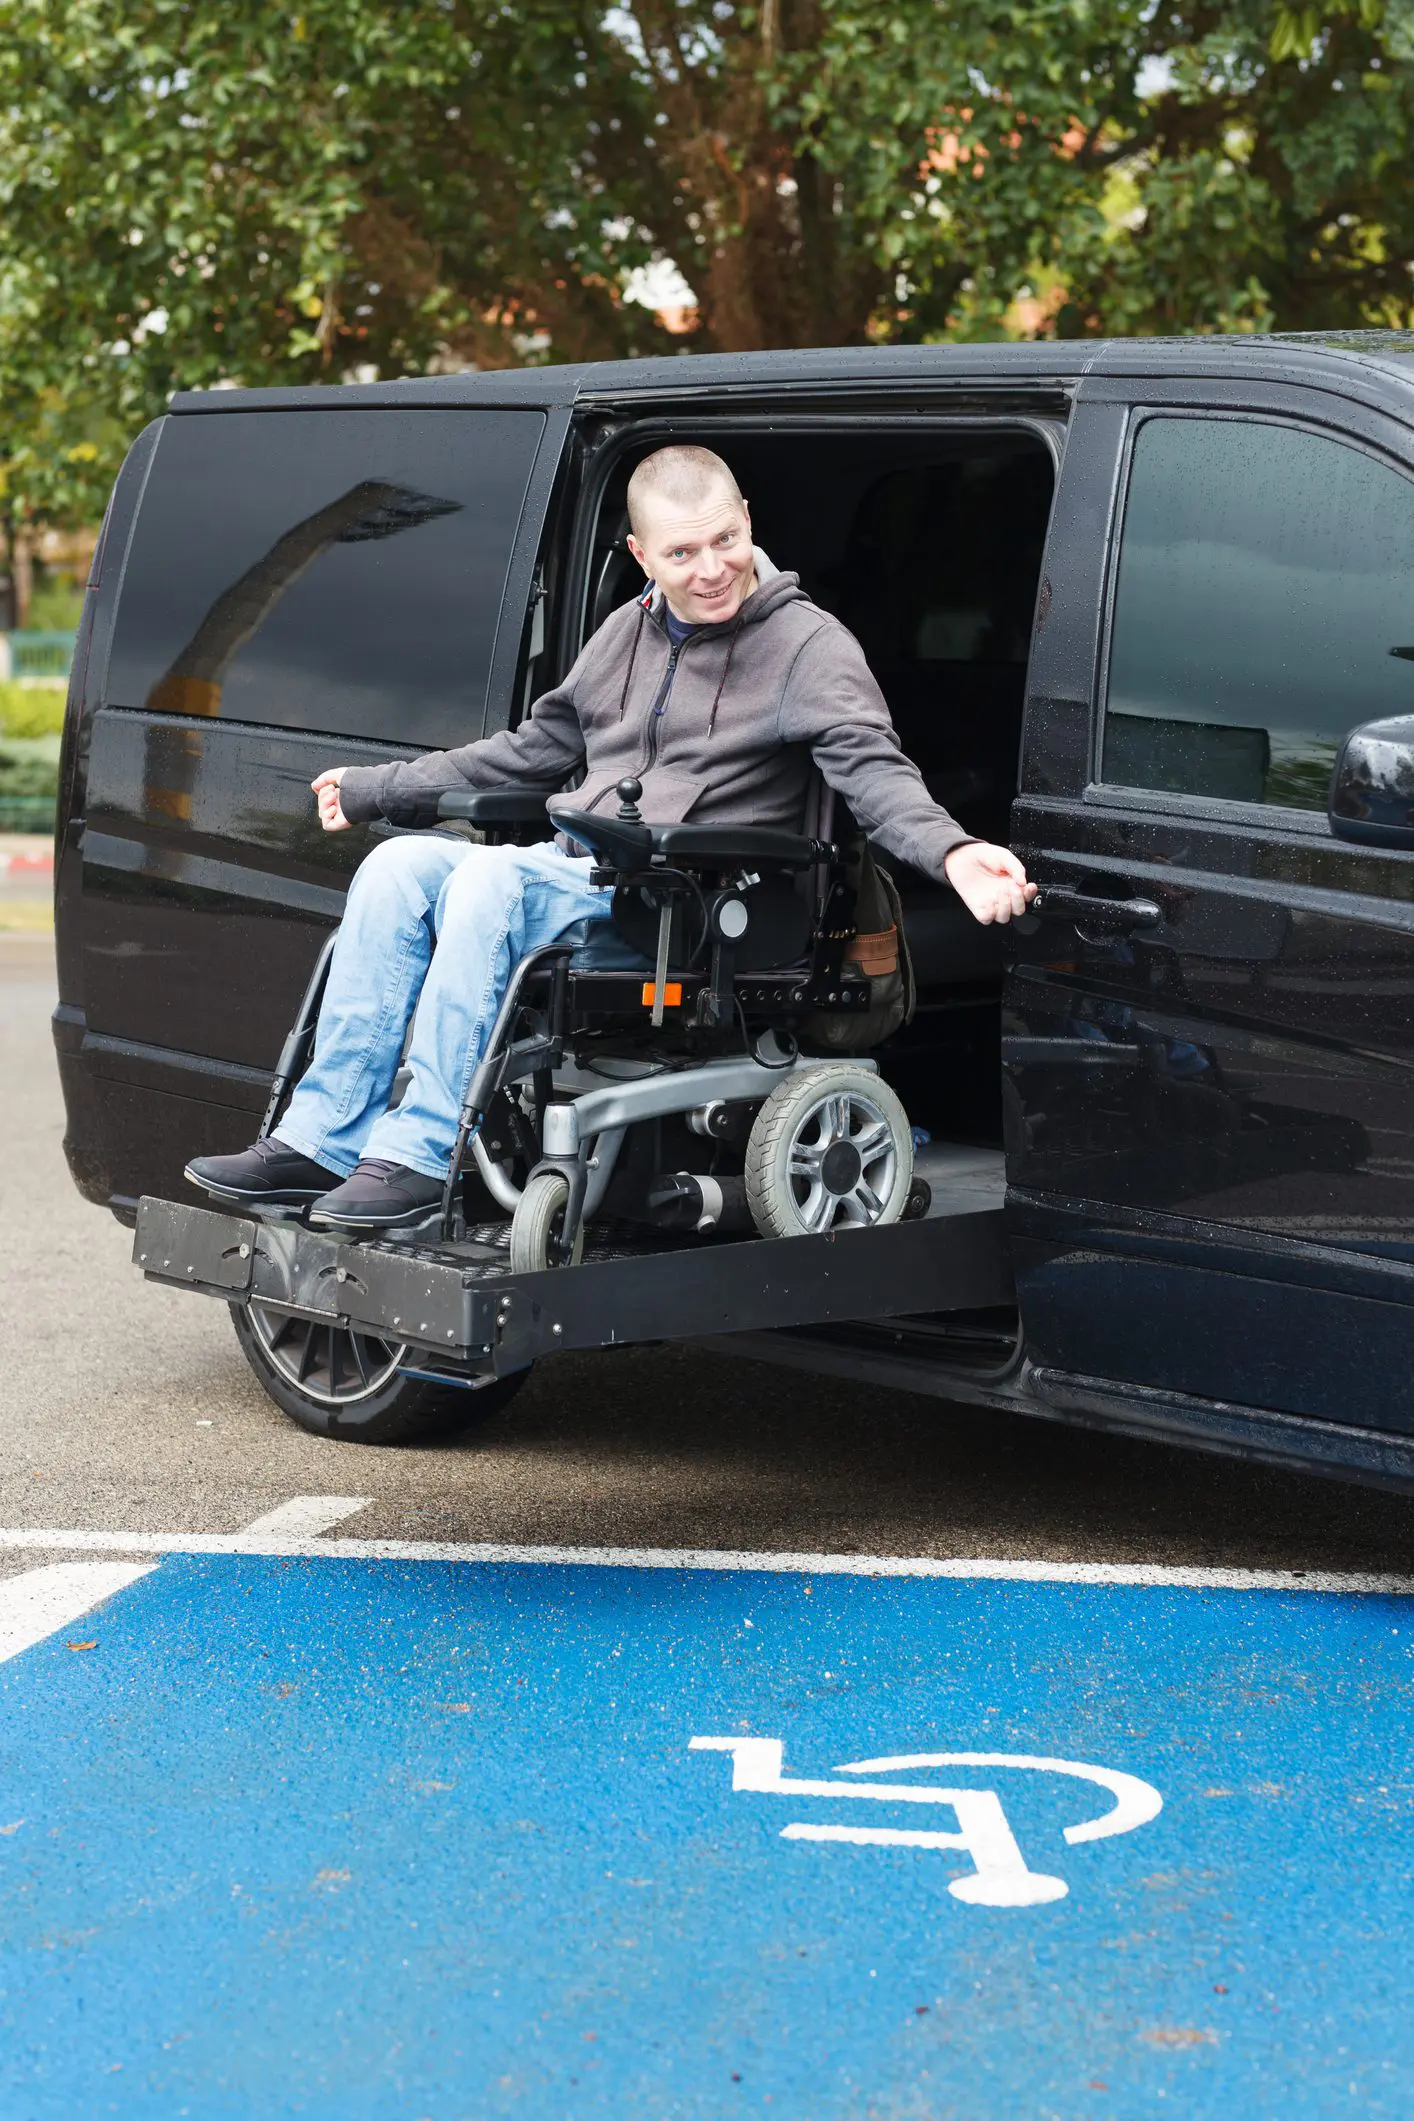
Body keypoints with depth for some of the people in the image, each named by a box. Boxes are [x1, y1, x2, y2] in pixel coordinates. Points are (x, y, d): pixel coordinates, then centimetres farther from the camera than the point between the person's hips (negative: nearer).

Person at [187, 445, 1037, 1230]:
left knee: (491, 881, -30)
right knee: (402, 863, -15)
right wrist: (371, 789, 31)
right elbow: (534, 749, 28)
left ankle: (421, 1154, -31)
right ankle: (323, 1140, -17)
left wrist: (954, 853, -37)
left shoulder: (807, 643, -2)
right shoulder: (631, 632, 18)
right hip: (581, 871, 7)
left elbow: (874, 769, -15)